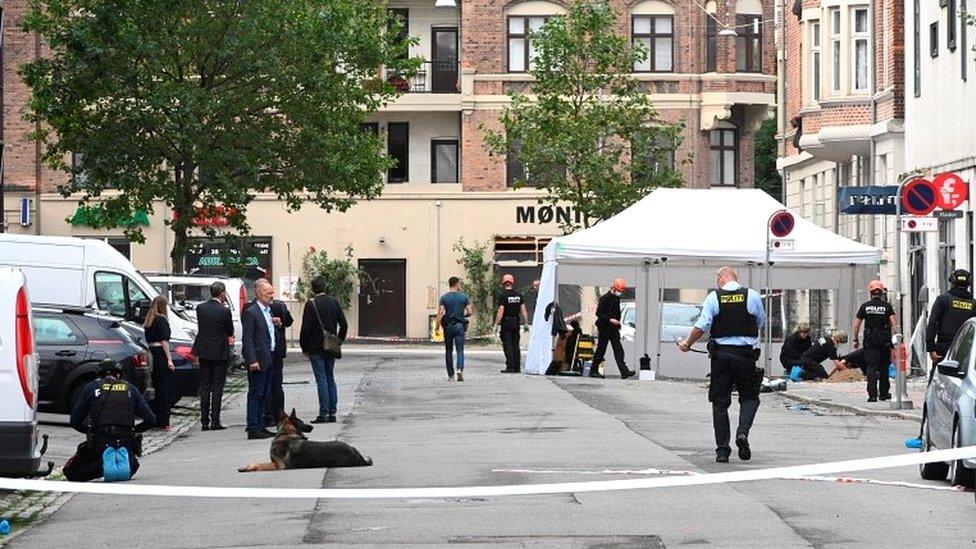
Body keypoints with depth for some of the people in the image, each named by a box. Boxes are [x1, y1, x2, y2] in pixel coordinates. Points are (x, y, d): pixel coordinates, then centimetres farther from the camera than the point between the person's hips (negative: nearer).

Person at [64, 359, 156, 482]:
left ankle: (101, 465, -15)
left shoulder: (91, 388, 11)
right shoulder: (130, 389, 15)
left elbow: (75, 421, 10)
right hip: (126, 444, 2)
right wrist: (135, 430, 29)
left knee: (71, 473, 13)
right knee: (132, 467, 32)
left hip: (99, 444, -2)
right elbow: (150, 419, 10)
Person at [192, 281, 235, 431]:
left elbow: (200, 326, 9)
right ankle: (215, 421, -2)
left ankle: (205, 421, 8)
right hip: (220, 352, -4)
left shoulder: (200, 308, -1)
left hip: (204, 351, 4)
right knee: (217, 387, 1)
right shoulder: (224, 311, -15)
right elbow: (230, 331, -4)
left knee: (204, 387, 10)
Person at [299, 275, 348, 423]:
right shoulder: (334, 302, 4)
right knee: (330, 378, 12)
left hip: (316, 348, -5)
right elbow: (344, 325, 6)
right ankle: (332, 412, 12)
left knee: (321, 379, -5)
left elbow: (306, 328, -12)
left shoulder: (311, 304, -12)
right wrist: (338, 342, 15)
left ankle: (324, 413, -7)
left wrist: (304, 348, -2)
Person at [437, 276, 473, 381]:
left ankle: (450, 375, 12)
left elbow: (440, 313, -10)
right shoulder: (463, 297, -1)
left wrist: (438, 326, -9)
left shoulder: (444, 297, -1)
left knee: (449, 350, 11)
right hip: (459, 325, -1)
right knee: (460, 350, -2)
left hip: (447, 326, 1)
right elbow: (470, 312, -3)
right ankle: (460, 369, -27)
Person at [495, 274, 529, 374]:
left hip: (506, 323, -5)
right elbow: (523, 310, 6)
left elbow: (501, 311, -14)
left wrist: (496, 324, -12)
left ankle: (510, 367, -11)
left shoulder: (503, 296, -10)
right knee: (516, 345, 11)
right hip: (516, 323, 5)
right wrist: (526, 323, 11)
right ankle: (517, 367, 13)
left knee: (507, 345, -4)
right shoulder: (519, 295, 7)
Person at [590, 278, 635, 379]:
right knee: (601, 350, 0)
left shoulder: (617, 299, 12)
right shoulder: (605, 298, -11)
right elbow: (598, 313, -16)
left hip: (614, 328, 7)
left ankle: (624, 372, -14)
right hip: (604, 328, -7)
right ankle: (593, 371, 12)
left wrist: (618, 323, 17)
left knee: (618, 350, -4)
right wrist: (610, 320, -23)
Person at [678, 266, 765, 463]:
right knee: (749, 397, 14)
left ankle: (722, 449, 6)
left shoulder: (714, 297, -2)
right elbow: (760, 323, 12)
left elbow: (701, 326, -4)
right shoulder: (752, 296, 0)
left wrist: (687, 344, 11)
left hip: (720, 353, 0)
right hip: (745, 354, 0)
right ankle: (743, 431, -11)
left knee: (720, 402, 7)